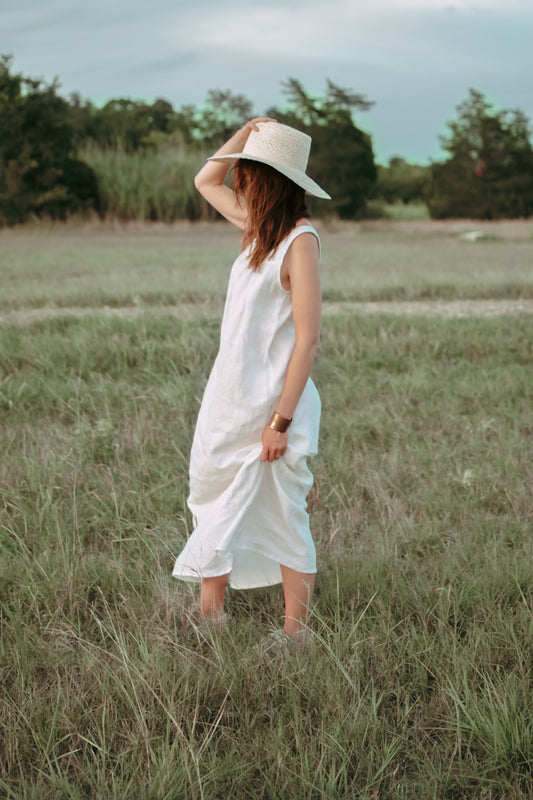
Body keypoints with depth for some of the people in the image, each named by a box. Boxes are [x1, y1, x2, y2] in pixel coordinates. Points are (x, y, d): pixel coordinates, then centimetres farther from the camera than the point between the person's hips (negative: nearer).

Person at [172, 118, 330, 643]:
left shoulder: (300, 240, -16)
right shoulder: (259, 227, 8)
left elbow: (307, 339, -19)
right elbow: (205, 181, 25)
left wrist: (281, 420, -21)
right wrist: (248, 130, 10)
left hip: (270, 406, -8)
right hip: (229, 401, 8)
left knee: (284, 522, 3)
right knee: (216, 509, 13)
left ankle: (296, 633, 15)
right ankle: (210, 619, 25)